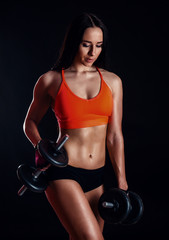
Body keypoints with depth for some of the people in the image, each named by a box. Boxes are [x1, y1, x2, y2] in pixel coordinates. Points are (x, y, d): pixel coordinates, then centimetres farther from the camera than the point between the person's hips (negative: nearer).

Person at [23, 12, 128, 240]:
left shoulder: (112, 81, 7)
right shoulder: (50, 80, 0)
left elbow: (114, 136, 7)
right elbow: (30, 122, 13)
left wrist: (121, 182, 6)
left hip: (97, 177, 4)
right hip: (63, 172, -4)